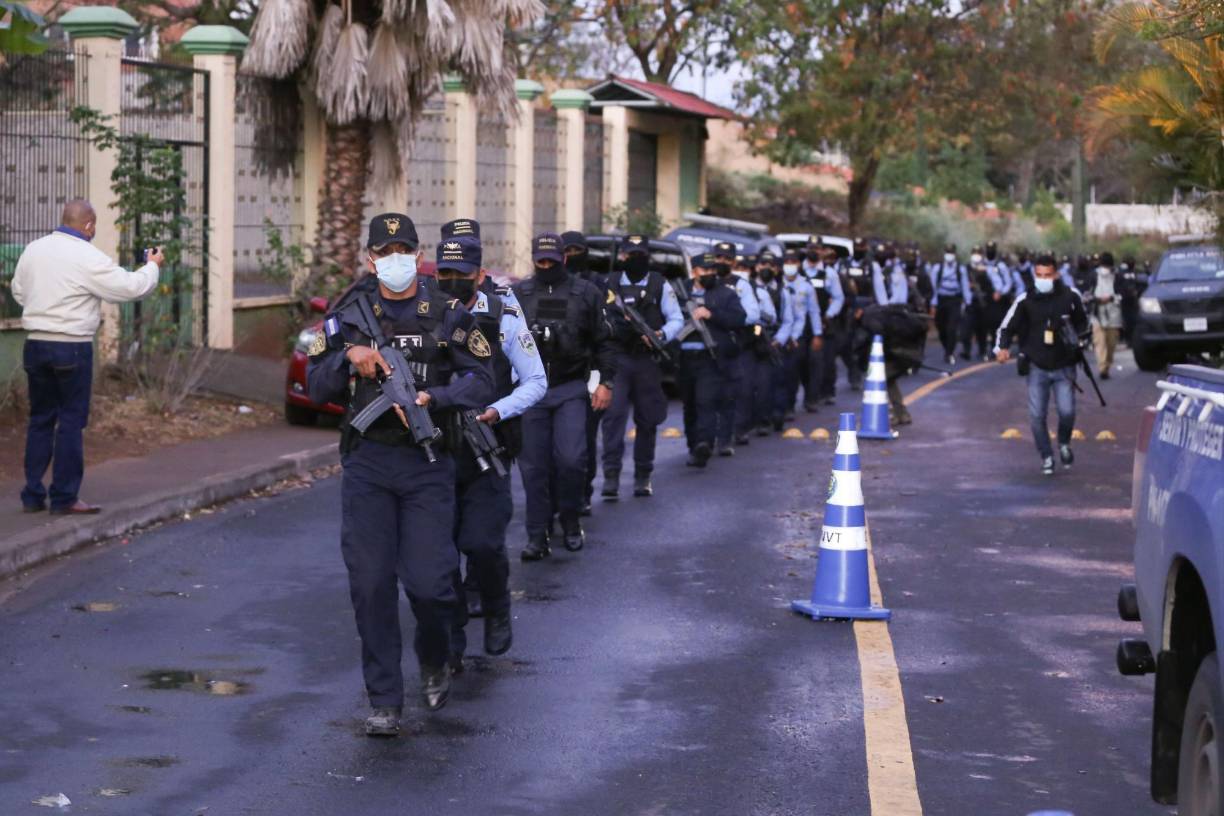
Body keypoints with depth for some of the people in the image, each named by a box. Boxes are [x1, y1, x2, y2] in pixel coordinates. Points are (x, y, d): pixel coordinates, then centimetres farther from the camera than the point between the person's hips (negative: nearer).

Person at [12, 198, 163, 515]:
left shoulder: (32, 250, 5)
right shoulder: (88, 258, -13)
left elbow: (19, 291, 17)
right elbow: (131, 287, -10)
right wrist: (152, 266, 8)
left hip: (36, 343, 6)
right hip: (72, 346, -6)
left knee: (40, 418, 13)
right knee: (71, 420, 2)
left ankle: (32, 495, 15)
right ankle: (64, 497, 3)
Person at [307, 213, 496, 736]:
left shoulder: (448, 315, 2)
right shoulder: (348, 315, 6)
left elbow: (481, 381, -3)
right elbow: (316, 387, 7)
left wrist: (430, 397, -18)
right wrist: (348, 356, -12)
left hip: (427, 463, -1)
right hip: (366, 462, 1)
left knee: (429, 582, -7)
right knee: (370, 584, -1)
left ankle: (434, 661, 26)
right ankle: (384, 701, 9)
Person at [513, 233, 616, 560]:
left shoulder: (585, 293, 5)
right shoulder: (518, 294, 6)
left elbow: (603, 341, 8)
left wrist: (605, 382, 2)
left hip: (571, 389, -1)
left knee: (570, 459, -11)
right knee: (533, 466, 1)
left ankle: (571, 523, 12)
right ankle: (538, 536, 8)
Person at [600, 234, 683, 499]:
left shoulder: (660, 285, 7)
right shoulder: (610, 284, 6)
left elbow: (677, 319, 5)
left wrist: (662, 335, -14)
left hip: (647, 360, 1)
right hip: (616, 358, -1)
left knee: (647, 418, 7)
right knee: (613, 414, -14)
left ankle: (643, 476, 19)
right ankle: (611, 476, -16)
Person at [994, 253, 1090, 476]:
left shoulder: (1070, 296, -3)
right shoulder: (1025, 301, -6)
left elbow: (1083, 322, 15)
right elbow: (1007, 327, 0)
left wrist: (1076, 337, -1)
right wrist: (1002, 348, -16)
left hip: (1063, 366, 0)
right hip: (1036, 367, 0)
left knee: (1067, 411, -8)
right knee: (1037, 416, -2)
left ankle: (1064, 443, 24)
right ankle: (1047, 457, 15)